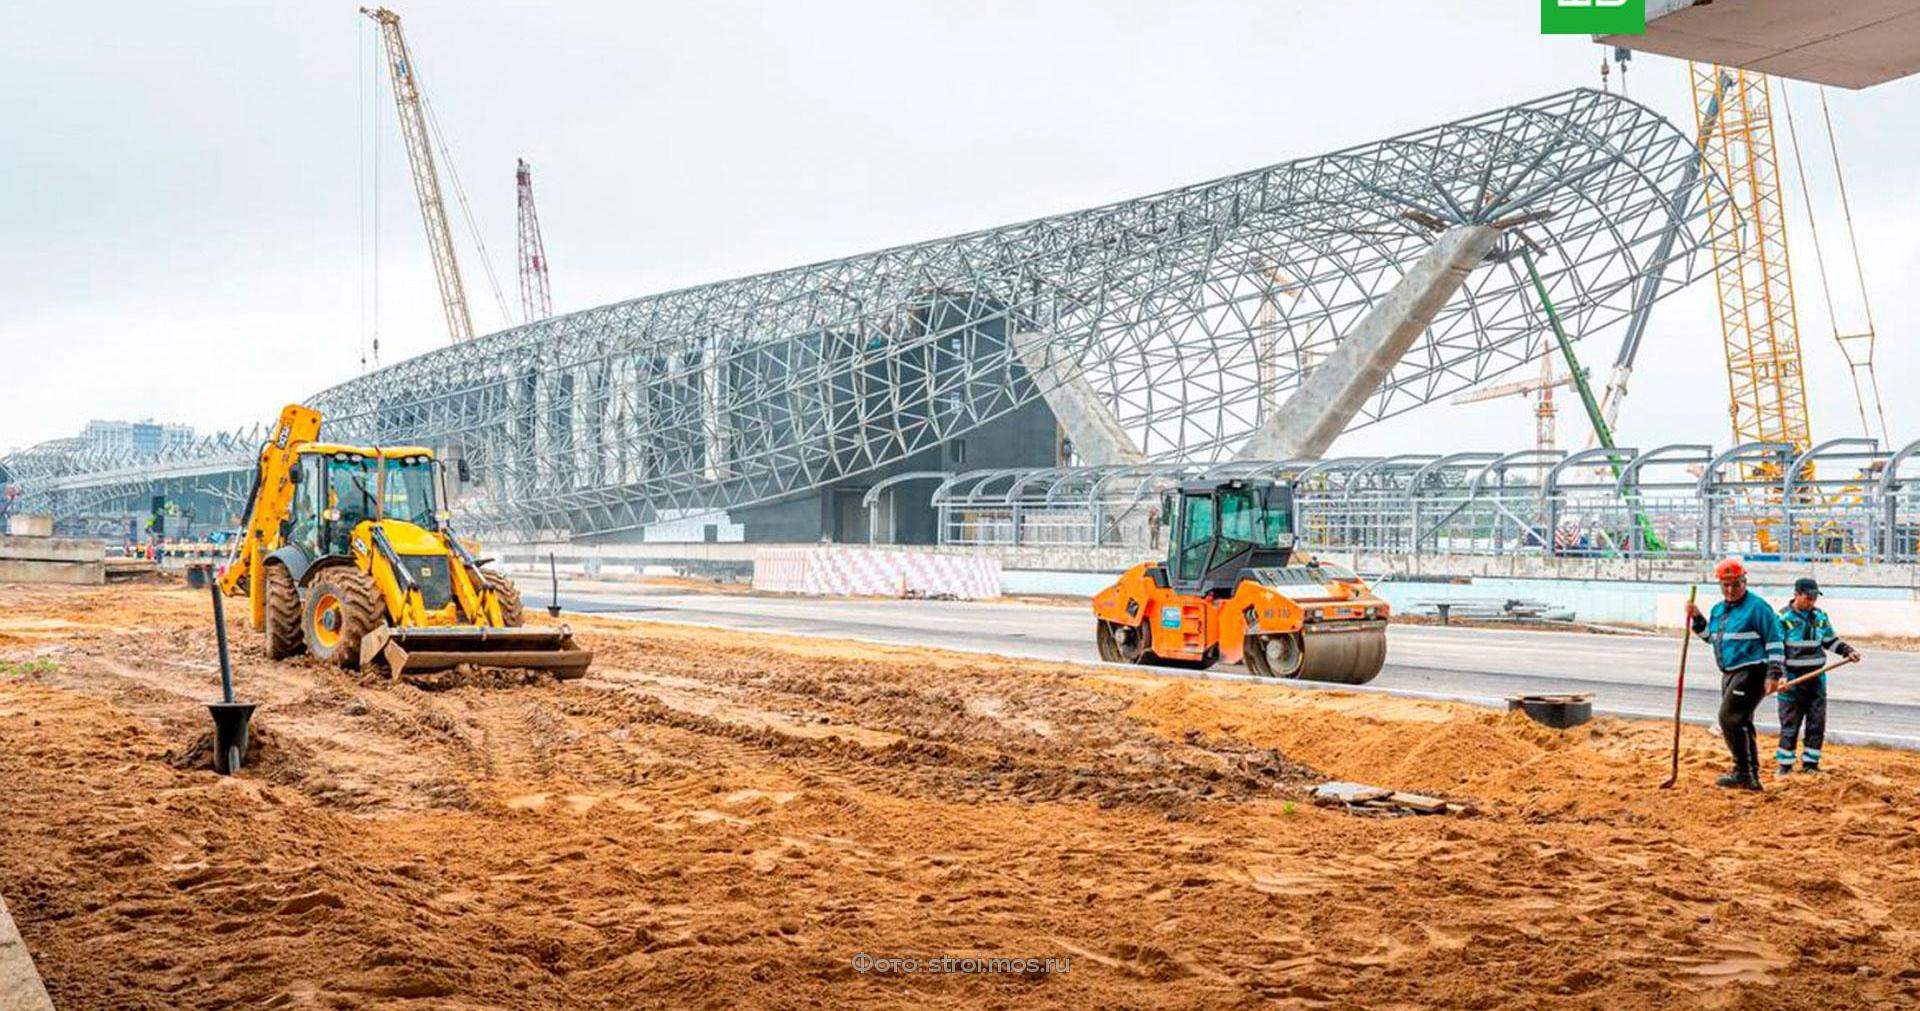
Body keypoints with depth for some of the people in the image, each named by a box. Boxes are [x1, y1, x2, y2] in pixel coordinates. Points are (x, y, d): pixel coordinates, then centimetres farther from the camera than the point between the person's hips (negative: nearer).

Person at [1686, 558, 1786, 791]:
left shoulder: (1757, 607, -10)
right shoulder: (1718, 609, 14)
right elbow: (1711, 637, 27)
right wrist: (1696, 618, 11)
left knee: (1730, 719, -16)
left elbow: (1775, 641, -12)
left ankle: (1743, 772, -10)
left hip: (1751, 672, -9)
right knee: (1740, 723, 12)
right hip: (1730, 674, 9)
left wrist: (1774, 674, -16)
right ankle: (1751, 777, 20)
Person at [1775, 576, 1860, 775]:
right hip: (1792, 679, -5)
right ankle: (1785, 765, 7)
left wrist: (1848, 651, 5)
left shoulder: (1820, 616, 9)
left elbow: (1831, 641, 22)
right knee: (1789, 725, -1)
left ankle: (1810, 763, 16)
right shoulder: (1783, 618, -7)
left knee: (1817, 724, 6)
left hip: (1817, 678, 5)